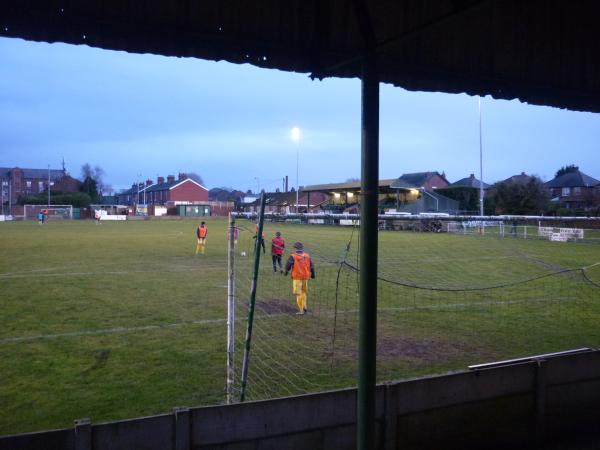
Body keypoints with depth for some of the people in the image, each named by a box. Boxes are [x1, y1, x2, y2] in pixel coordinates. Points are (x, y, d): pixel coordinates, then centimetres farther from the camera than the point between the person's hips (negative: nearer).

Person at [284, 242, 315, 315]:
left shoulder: (293, 256, -8)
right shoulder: (307, 256, 6)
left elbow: (288, 264, -13)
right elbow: (312, 266, 10)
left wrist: (286, 271, 7)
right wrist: (312, 274, 23)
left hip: (297, 277, -4)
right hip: (305, 277, 4)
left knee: (298, 293, 1)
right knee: (304, 292, 21)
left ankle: (301, 310, 0)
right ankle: (305, 307, 18)